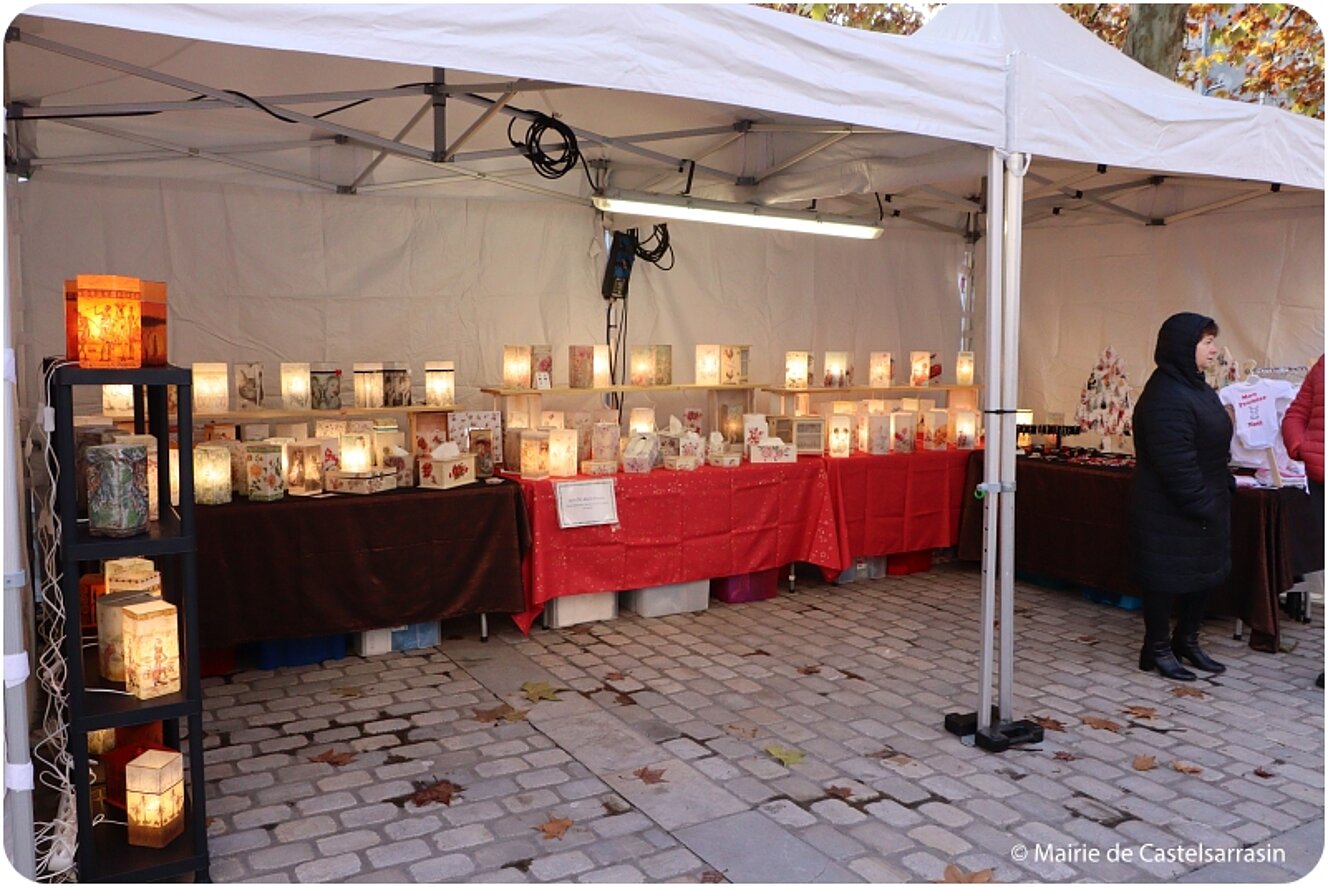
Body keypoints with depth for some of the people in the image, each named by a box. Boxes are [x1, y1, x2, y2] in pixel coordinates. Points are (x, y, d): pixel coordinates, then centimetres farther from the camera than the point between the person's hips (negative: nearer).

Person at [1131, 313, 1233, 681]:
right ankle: (1157, 649, 16)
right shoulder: (1165, 396, -21)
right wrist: (1201, 505, -21)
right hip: (1171, 512, -10)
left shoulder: (1197, 388, 12)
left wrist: (1225, 486, 12)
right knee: (1167, 576, 2)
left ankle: (1187, 641, 31)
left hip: (1205, 504, 10)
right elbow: (1176, 462, -24)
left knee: (1205, 572, 17)